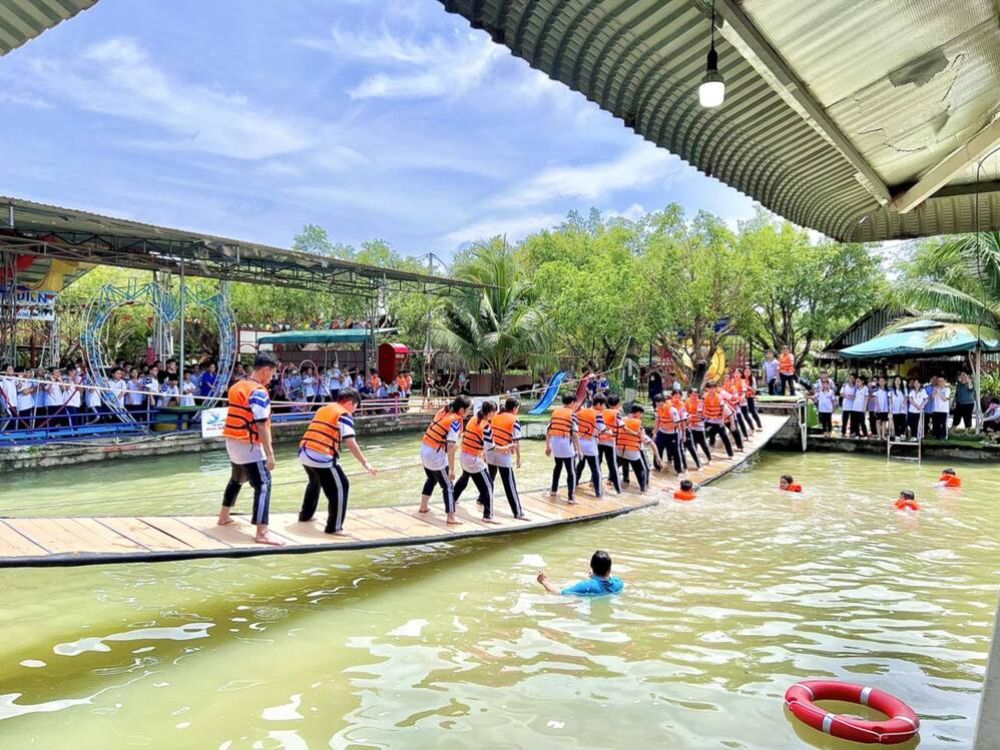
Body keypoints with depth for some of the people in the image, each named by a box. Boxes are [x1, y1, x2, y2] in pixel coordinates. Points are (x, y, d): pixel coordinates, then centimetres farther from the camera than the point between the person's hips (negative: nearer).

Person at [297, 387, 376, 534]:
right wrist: (365, 463, -12)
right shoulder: (344, 415, -4)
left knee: (315, 482, 32)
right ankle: (334, 527, 1)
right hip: (321, 457, -9)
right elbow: (350, 443, -12)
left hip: (304, 452, 9)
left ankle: (305, 515, 46)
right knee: (341, 487, 1)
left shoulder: (322, 409, 20)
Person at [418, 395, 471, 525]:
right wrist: (452, 469, -23)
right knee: (448, 486, 1)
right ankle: (451, 517, 0)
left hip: (424, 450, 8)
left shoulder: (443, 411, 4)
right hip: (435, 455, -8)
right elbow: (451, 446, -24)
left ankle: (424, 506, 42)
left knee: (432, 479, 29)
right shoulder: (455, 421, -18)